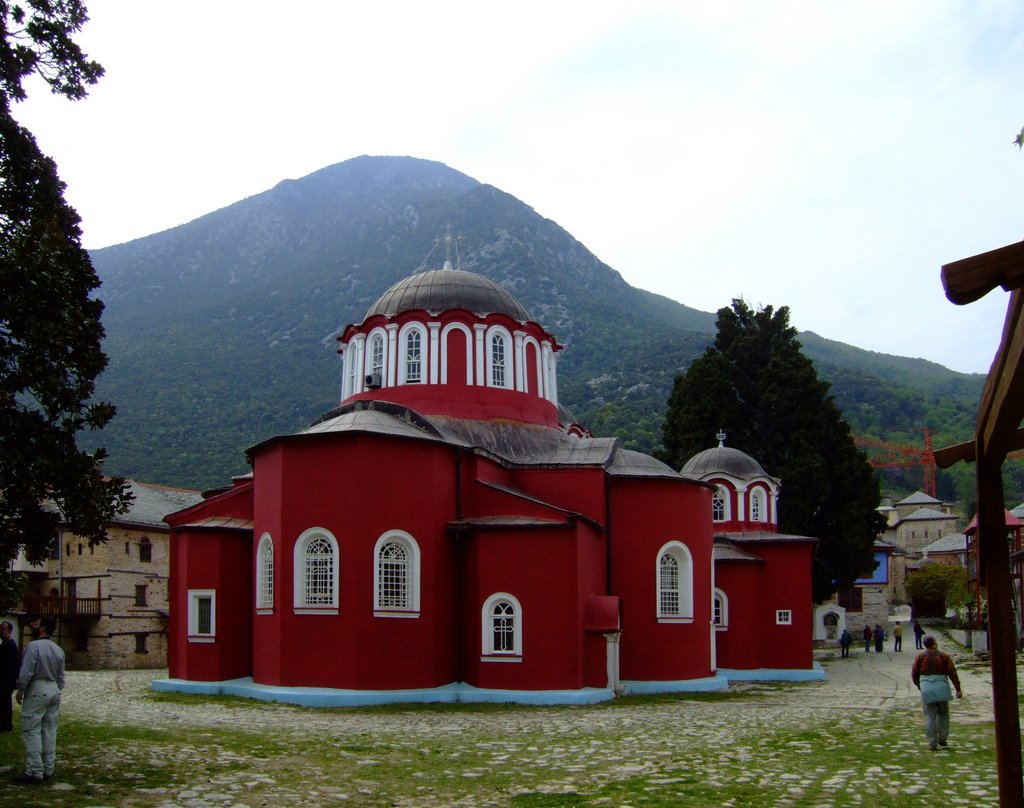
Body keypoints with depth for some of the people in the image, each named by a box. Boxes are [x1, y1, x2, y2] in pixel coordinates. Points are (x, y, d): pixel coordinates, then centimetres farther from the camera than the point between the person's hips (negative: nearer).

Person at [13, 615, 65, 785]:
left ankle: (35, 772, -7)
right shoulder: (58, 650, 9)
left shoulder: (34, 646, -14)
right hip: (53, 691, 7)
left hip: (36, 691, -7)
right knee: (49, 731, 10)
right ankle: (48, 770, 14)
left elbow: (26, 672, -17)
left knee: (32, 732, -4)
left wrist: (20, 691, -4)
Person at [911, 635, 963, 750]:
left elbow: (914, 674, 4)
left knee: (930, 716, 4)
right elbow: (952, 673, -3)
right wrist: (958, 689, 2)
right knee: (943, 714, 19)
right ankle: (942, 739, 19)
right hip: (942, 688, 0)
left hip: (926, 689, 0)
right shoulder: (944, 657, -2)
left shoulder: (920, 657, -1)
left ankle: (932, 743, 2)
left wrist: (918, 685, 22)